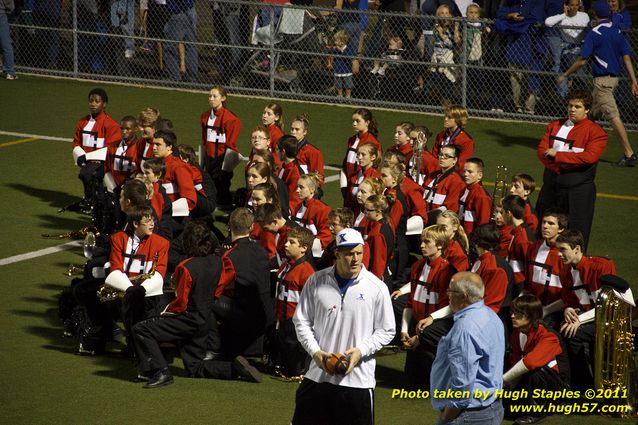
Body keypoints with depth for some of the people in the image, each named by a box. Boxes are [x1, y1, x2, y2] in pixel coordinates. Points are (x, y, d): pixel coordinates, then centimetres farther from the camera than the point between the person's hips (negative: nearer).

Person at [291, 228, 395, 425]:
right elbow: (302, 320, 7)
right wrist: (315, 351, -7)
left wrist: (361, 351, -12)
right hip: (318, 374, 2)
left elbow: (386, 331, 2)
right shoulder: (316, 282, 0)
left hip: (357, 378, -2)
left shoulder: (377, 288, -4)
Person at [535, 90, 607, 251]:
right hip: (551, 184, 5)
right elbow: (541, 150, 3)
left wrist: (558, 155, -17)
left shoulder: (596, 132, -5)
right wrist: (559, 167, -14)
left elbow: (589, 157, -18)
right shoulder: (555, 126, 12)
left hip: (578, 188, -5)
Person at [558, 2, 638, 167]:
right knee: (591, 114, 20)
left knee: (613, 116, -12)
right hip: (614, 78, 9)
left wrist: (565, 75, 0)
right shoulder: (617, 32, 10)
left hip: (602, 80, -9)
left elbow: (582, 60, -12)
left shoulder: (594, 33, -11)